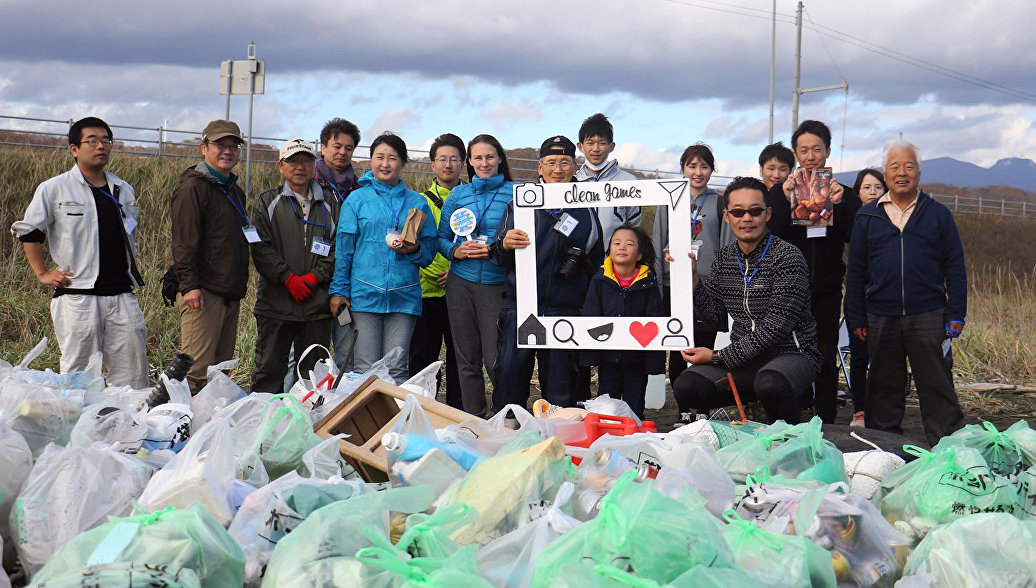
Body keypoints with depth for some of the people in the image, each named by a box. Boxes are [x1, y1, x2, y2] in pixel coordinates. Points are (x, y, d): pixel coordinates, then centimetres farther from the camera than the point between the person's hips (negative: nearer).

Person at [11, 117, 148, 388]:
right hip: (78, 296, -4)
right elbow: (27, 231, 6)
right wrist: (43, 273, 1)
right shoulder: (54, 189, 0)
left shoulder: (124, 191, 15)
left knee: (133, 373, 2)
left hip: (122, 295, 4)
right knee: (78, 375, -2)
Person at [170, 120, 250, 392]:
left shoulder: (235, 192, 21)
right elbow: (184, 242, -13)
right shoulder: (192, 188, -6)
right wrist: (189, 285, -21)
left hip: (231, 294, 9)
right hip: (203, 293, -9)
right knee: (197, 370, -12)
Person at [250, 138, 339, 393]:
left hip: (317, 305, 2)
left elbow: (338, 247, 5)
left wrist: (315, 277, -9)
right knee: (269, 371, 0)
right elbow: (260, 247, -3)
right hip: (276, 303, -2)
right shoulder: (267, 202, 7)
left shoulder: (330, 203, 12)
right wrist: (289, 278, -13)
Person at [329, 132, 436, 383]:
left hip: (404, 296, 1)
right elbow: (343, 249, 7)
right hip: (365, 294, -1)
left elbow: (430, 249, 12)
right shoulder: (356, 199, 8)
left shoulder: (417, 202, 12)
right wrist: (338, 291, 1)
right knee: (365, 369, -4)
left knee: (396, 370, 0)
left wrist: (414, 250, -10)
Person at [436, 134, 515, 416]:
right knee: (467, 359, 8)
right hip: (461, 284, 4)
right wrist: (455, 251, -5)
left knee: (496, 359, -9)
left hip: (498, 284, -3)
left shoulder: (515, 193, 1)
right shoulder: (458, 194, 11)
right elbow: (441, 238, 16)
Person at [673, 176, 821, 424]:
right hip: (742, 356, 5)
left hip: (791, 354, -5)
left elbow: (776, 327, -18)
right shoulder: (724, 257, 10)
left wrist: (719, 357, -17)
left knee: (769, 383, -38)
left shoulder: (787, 257, -12)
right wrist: (692, 275, -6)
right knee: (685, 386, -20)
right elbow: (711, 310, 10)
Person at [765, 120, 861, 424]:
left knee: (826, 360, 4)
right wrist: (786, 201, -19)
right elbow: (770, 238, -9)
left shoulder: (843, 194, 7)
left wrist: (839, 205, -18)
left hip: (827, 289, 1)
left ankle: (826, 423, 11)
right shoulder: (779, 192, 5)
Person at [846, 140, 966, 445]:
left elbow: (955, 268, 5)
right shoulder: (868, 216, 10)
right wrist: (856, 318, 5)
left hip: (928, 316, -2)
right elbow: (856, 271, 10)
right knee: (884, 387, 10)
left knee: (937, 385, -1)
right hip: (880, 318, 2)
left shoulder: (938, 214, 6)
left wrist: (955, 316, -2)